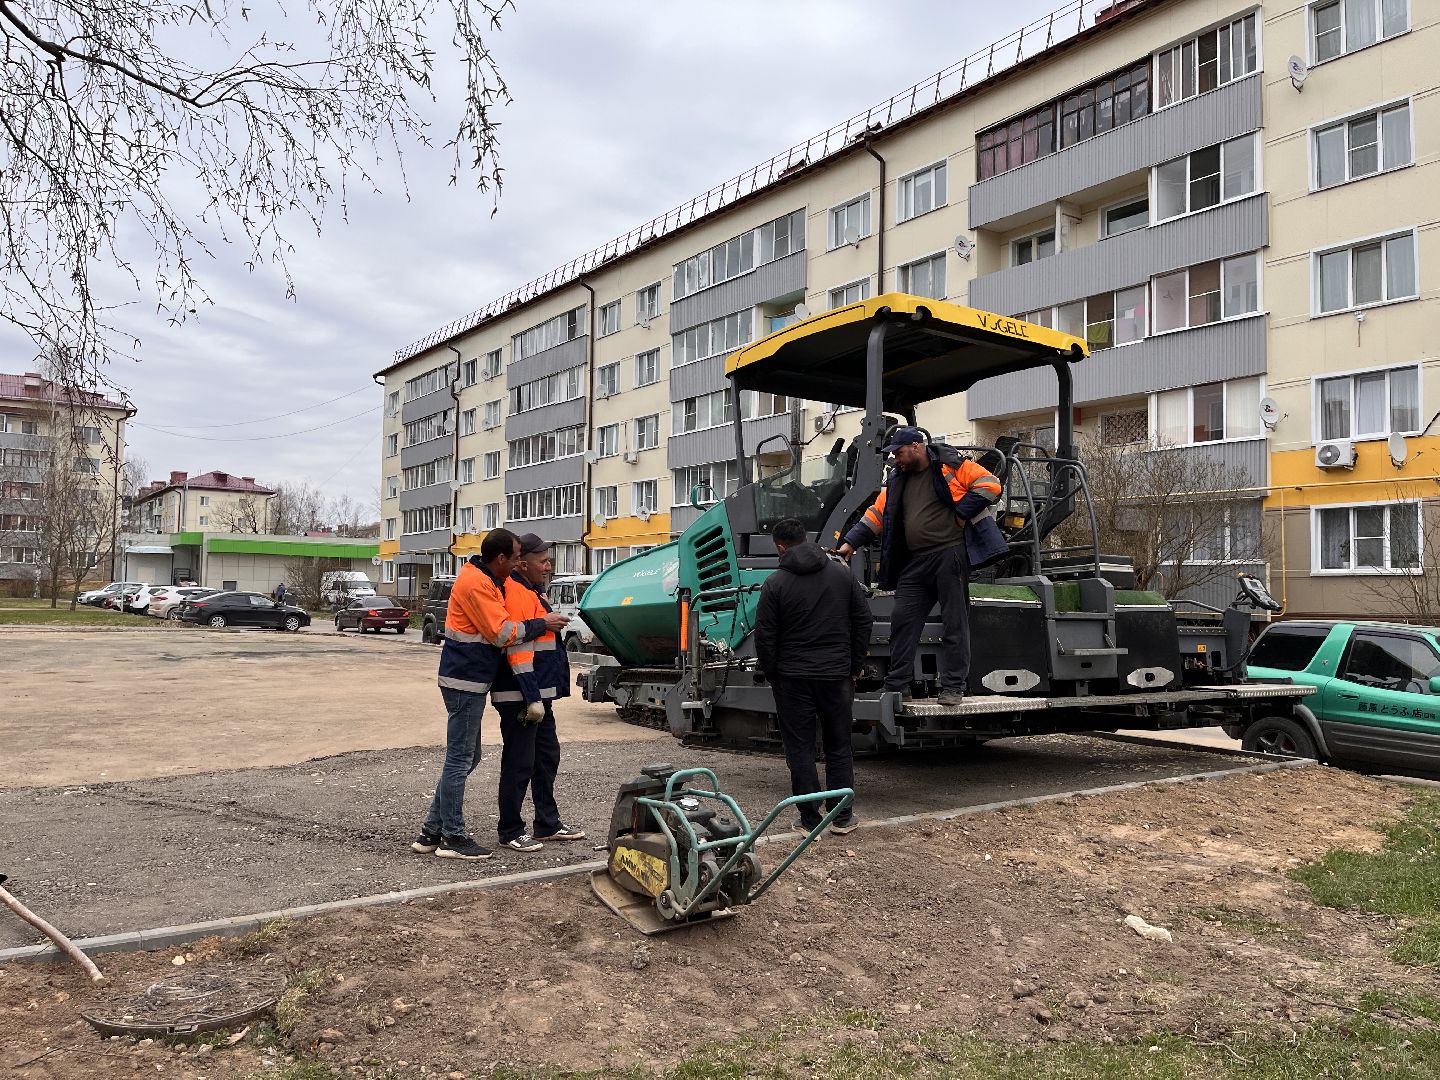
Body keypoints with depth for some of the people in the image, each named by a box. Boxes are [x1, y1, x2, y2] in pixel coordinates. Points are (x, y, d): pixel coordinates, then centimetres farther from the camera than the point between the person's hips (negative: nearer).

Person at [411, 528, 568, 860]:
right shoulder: (476, 584, -18)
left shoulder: (484, 578, 13)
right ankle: (453, 838, 7)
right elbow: (503, 634, -20)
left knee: (465, 758, 16)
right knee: (460, 760, -2)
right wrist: (542, 624, -9)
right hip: (466, 682, -10)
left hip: (467, 682, 10)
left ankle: (431, 833, 21)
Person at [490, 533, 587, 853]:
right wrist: (532, 698, -25)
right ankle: (510, 832, 11)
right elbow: (518, 649, -24)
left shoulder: (532, 593, 16)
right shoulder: (516, 594, -17)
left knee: (547, 757, 17)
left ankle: (548, 824, 28)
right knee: (519, 764, -1)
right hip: (519, 696, -11)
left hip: (538, 694, 11)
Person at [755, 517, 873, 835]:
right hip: (837, 677, 3)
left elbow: (764, 637, -7)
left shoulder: (776, 583, -8)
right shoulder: (842, 573, 4)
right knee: (839, 746, 13)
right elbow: (864, 621, 6)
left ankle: (811, 819, 9)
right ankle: (842, 817, 16)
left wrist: (772, 675, 6)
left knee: (800, 749, 6)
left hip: (793, 678, -3)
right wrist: (854, 667, 13)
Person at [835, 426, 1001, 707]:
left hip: (949, 555, -7)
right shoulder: (897, 479, 16)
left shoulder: (950, 465, -5)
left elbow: (990, 485, -12)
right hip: (914, 562, 7)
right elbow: (876, 514, 16)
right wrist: (851, 543, 6)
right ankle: (897, 686, 12)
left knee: (954, 623, 1)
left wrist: (961, 515, -12)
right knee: (903, 620, 4)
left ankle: (953, 687, 8)